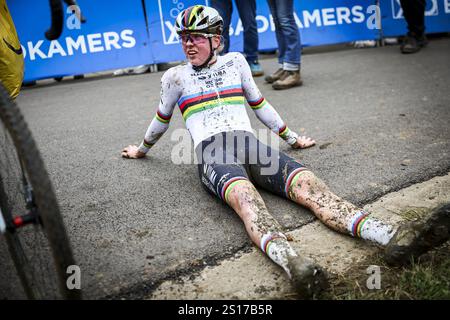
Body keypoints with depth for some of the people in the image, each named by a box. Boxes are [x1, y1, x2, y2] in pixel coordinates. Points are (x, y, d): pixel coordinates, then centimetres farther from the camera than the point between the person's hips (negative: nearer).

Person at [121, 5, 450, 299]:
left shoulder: (235, 61, 21)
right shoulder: (176, 76, 16)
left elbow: (259, 103, 29)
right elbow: (162, 119, 30)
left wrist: (291, 137, 33)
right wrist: (142, 150, 42)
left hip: (250, 144, 2)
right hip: (212, 153, -2)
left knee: (306, 183, -27)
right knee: (244, 196, -39)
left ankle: (394, 239, -46)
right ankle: (293, 264, -65)